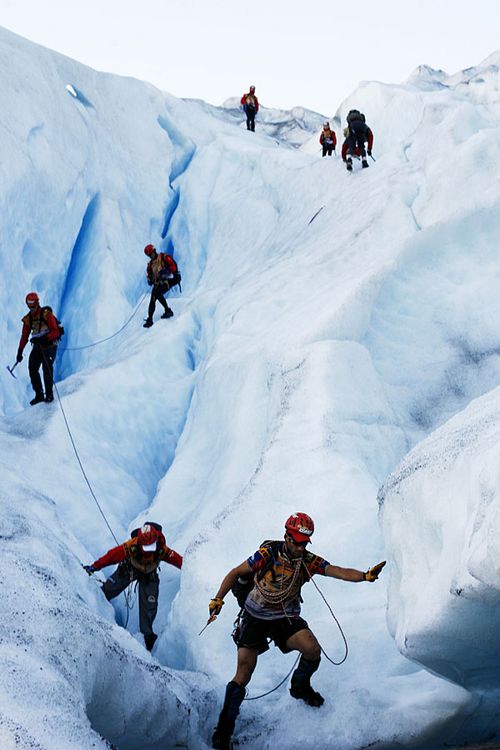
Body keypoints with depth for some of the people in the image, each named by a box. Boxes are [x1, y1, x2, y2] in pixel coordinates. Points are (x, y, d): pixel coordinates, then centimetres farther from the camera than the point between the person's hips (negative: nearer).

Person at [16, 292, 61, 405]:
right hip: (37, 346, 6)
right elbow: (24, 336, 14)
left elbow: (56, 331, -14)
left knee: (47, 368, -13)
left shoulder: (46, 314, -9)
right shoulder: (28, 319, 8)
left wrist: (45, 338, -29)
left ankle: (49, 394, -1)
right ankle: (39, 395, 3)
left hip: (49, 344, -6)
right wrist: (20, 351, 10)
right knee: (32, 369, -4)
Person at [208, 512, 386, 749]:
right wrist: (218, 599, -13)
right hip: (255, 618, -2)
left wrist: (365, 576, -34)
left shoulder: (309, 561, -8)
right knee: (243, 675, -9)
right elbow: (236, 573, -6)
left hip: (286, 618, 2)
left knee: (313, 650, -21)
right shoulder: (268, 554, -15)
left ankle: (300, 687, 11)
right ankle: (224, 729, 2)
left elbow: (340, 572, -18)